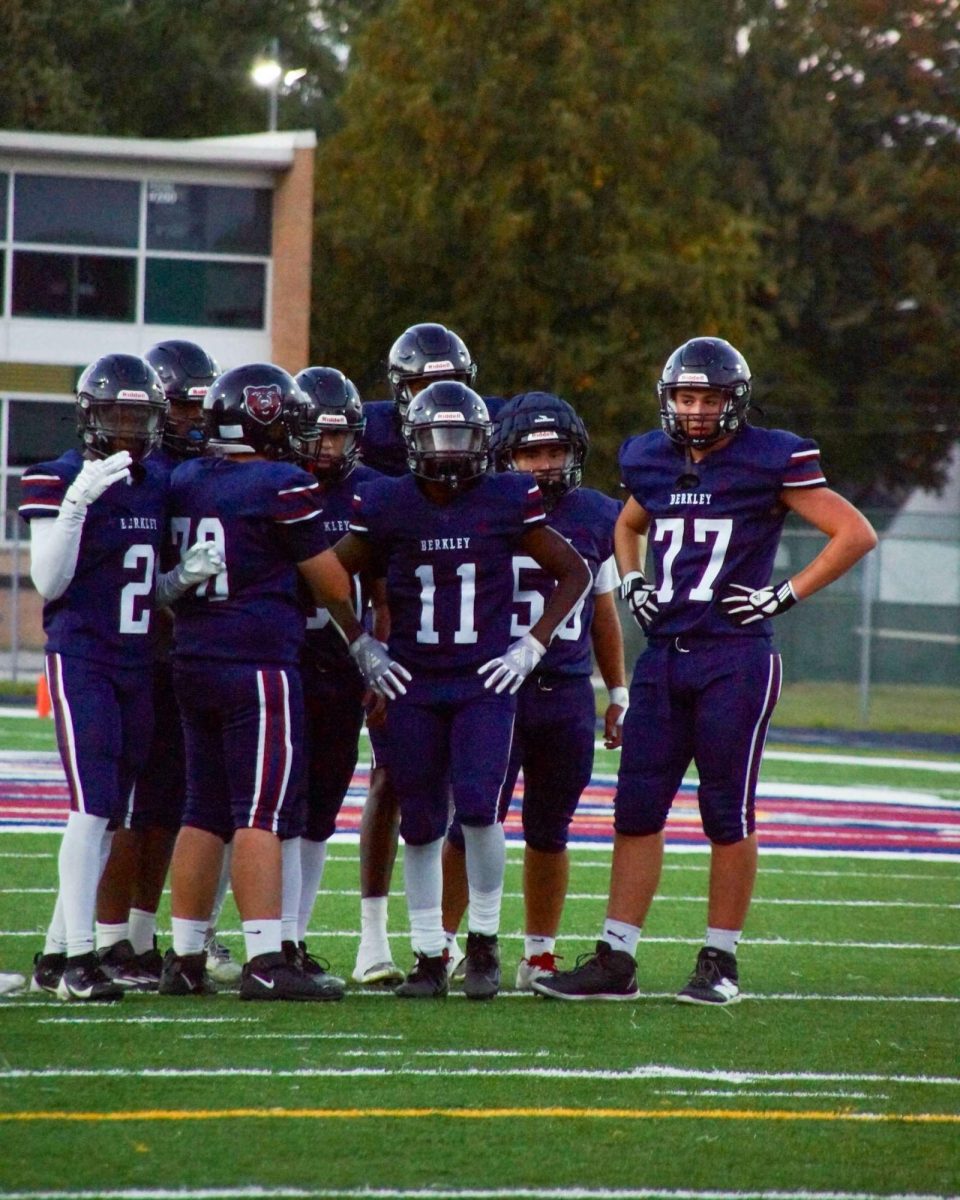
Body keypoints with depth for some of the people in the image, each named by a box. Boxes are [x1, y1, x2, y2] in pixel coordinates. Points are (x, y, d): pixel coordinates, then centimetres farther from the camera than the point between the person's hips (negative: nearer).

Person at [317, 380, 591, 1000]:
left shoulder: (507, 502, -2)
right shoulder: (388, 506, 0)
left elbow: (575, 573, 7)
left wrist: (532, 646, 0)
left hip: (485, 682, -2)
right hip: (413, 687, 2)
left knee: (478, 808, -17)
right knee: (421, 826, 4)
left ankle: (484, 938, 2)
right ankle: (429, 957, 14)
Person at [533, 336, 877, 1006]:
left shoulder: (770, 462, -6)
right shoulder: (652, 462, 11)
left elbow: (856, 534, -5)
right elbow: (628, 526, 33)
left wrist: (785, 595, -9)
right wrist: (631, 581, 14)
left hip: (735, 660, -5)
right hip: (664, 656, 5)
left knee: (728, 816, 0)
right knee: (637, 810, 3)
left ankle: (721, 961, 9)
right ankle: (616, 961, 6)